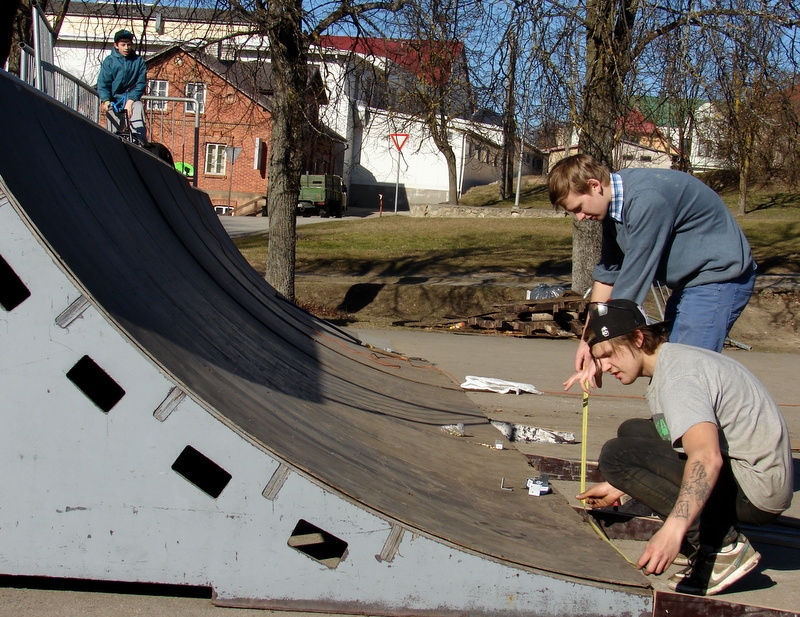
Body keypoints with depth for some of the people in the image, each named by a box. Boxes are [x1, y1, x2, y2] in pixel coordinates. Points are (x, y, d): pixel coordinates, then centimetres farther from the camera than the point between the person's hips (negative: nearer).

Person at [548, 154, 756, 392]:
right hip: (691, 281, 10)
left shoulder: (646, 200, -27)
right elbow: (607, 271, 9)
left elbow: (633, 280, -27)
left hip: (719, 277, -10)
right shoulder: (613, 202, 2)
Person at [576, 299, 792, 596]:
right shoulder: (675, 360, 13)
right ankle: (713, 539, 9)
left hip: (754, 487, -11)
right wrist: (620, 487, 24)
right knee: (632, 432, 18)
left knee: (618, 454, -18)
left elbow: (707, 457, -35)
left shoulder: (677, 376, -19)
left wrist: (672, 530, -45)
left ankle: (722, 546, -14)